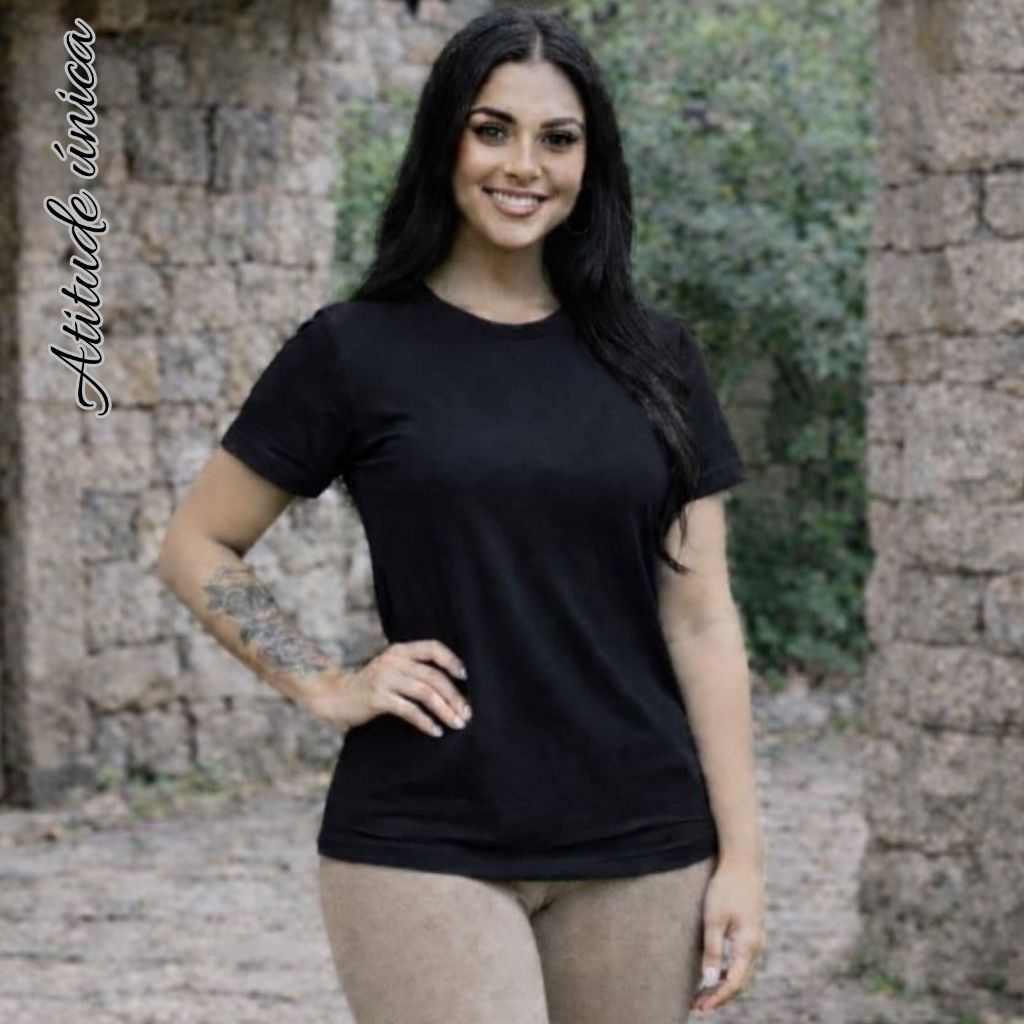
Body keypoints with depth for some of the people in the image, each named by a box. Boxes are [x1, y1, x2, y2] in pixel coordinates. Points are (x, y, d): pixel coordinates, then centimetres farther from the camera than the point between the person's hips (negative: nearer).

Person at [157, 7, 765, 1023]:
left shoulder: (652, 358, 8)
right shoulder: (355, 349, 1)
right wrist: (324, 688, -4)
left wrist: (741, 853, 2)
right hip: (425, 851, -3)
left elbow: (700, 619, 7)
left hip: (641, 852, 3)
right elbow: (195, 547, 8)